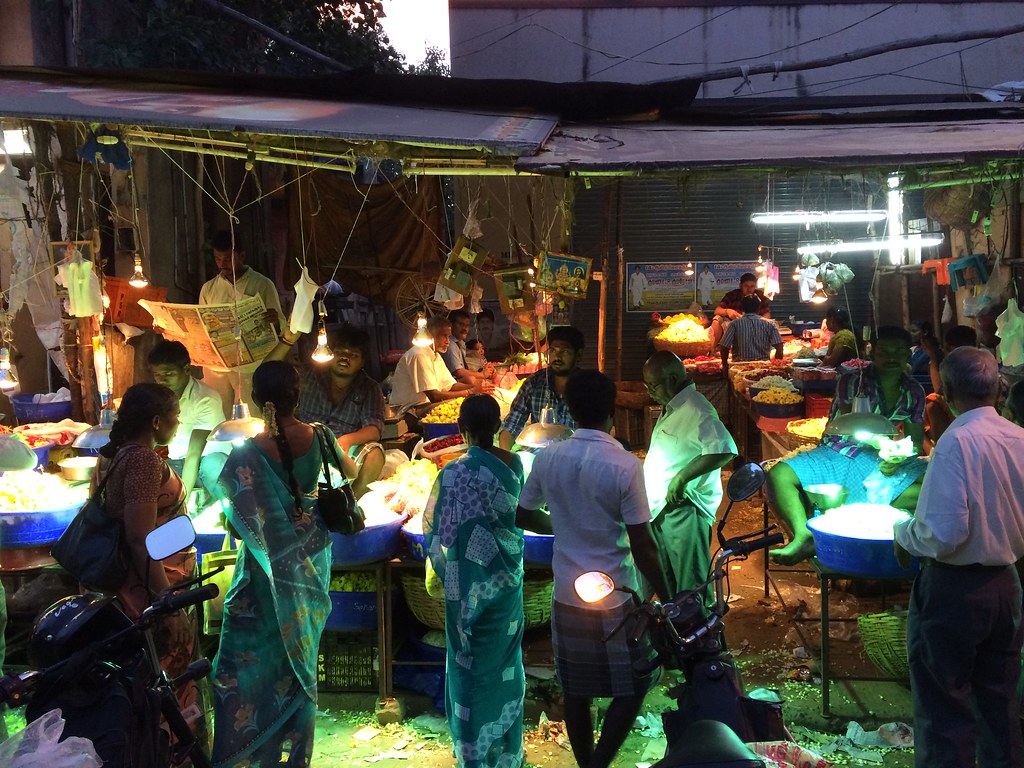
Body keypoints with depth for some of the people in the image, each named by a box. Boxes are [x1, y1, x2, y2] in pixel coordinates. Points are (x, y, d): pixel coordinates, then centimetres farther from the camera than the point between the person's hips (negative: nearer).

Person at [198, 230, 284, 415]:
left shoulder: (263, 285, -1)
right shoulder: (208, 288, 9)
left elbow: (279, 329, -2)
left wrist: (275, 323, -24)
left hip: (249, 367, -3)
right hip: (215, 367, 3)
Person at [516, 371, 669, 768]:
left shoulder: (547, 458, -4)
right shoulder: (625, 465, -17)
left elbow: (523, 517, 10)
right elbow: (642, 547, -16)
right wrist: (666, 598, -4)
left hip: (567, 598, 5)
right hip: (615, 601, -4)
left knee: (575, 693, 16)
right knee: (632, 689, 12)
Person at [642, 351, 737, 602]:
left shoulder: (696, 411, -20)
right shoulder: (672, 407, 13)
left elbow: (724, 450, -33)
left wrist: (682, 477, -29)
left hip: (685, 509, -10)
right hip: (662, 509, 10)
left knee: (691, 585, -1)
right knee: (666, 581, 20)